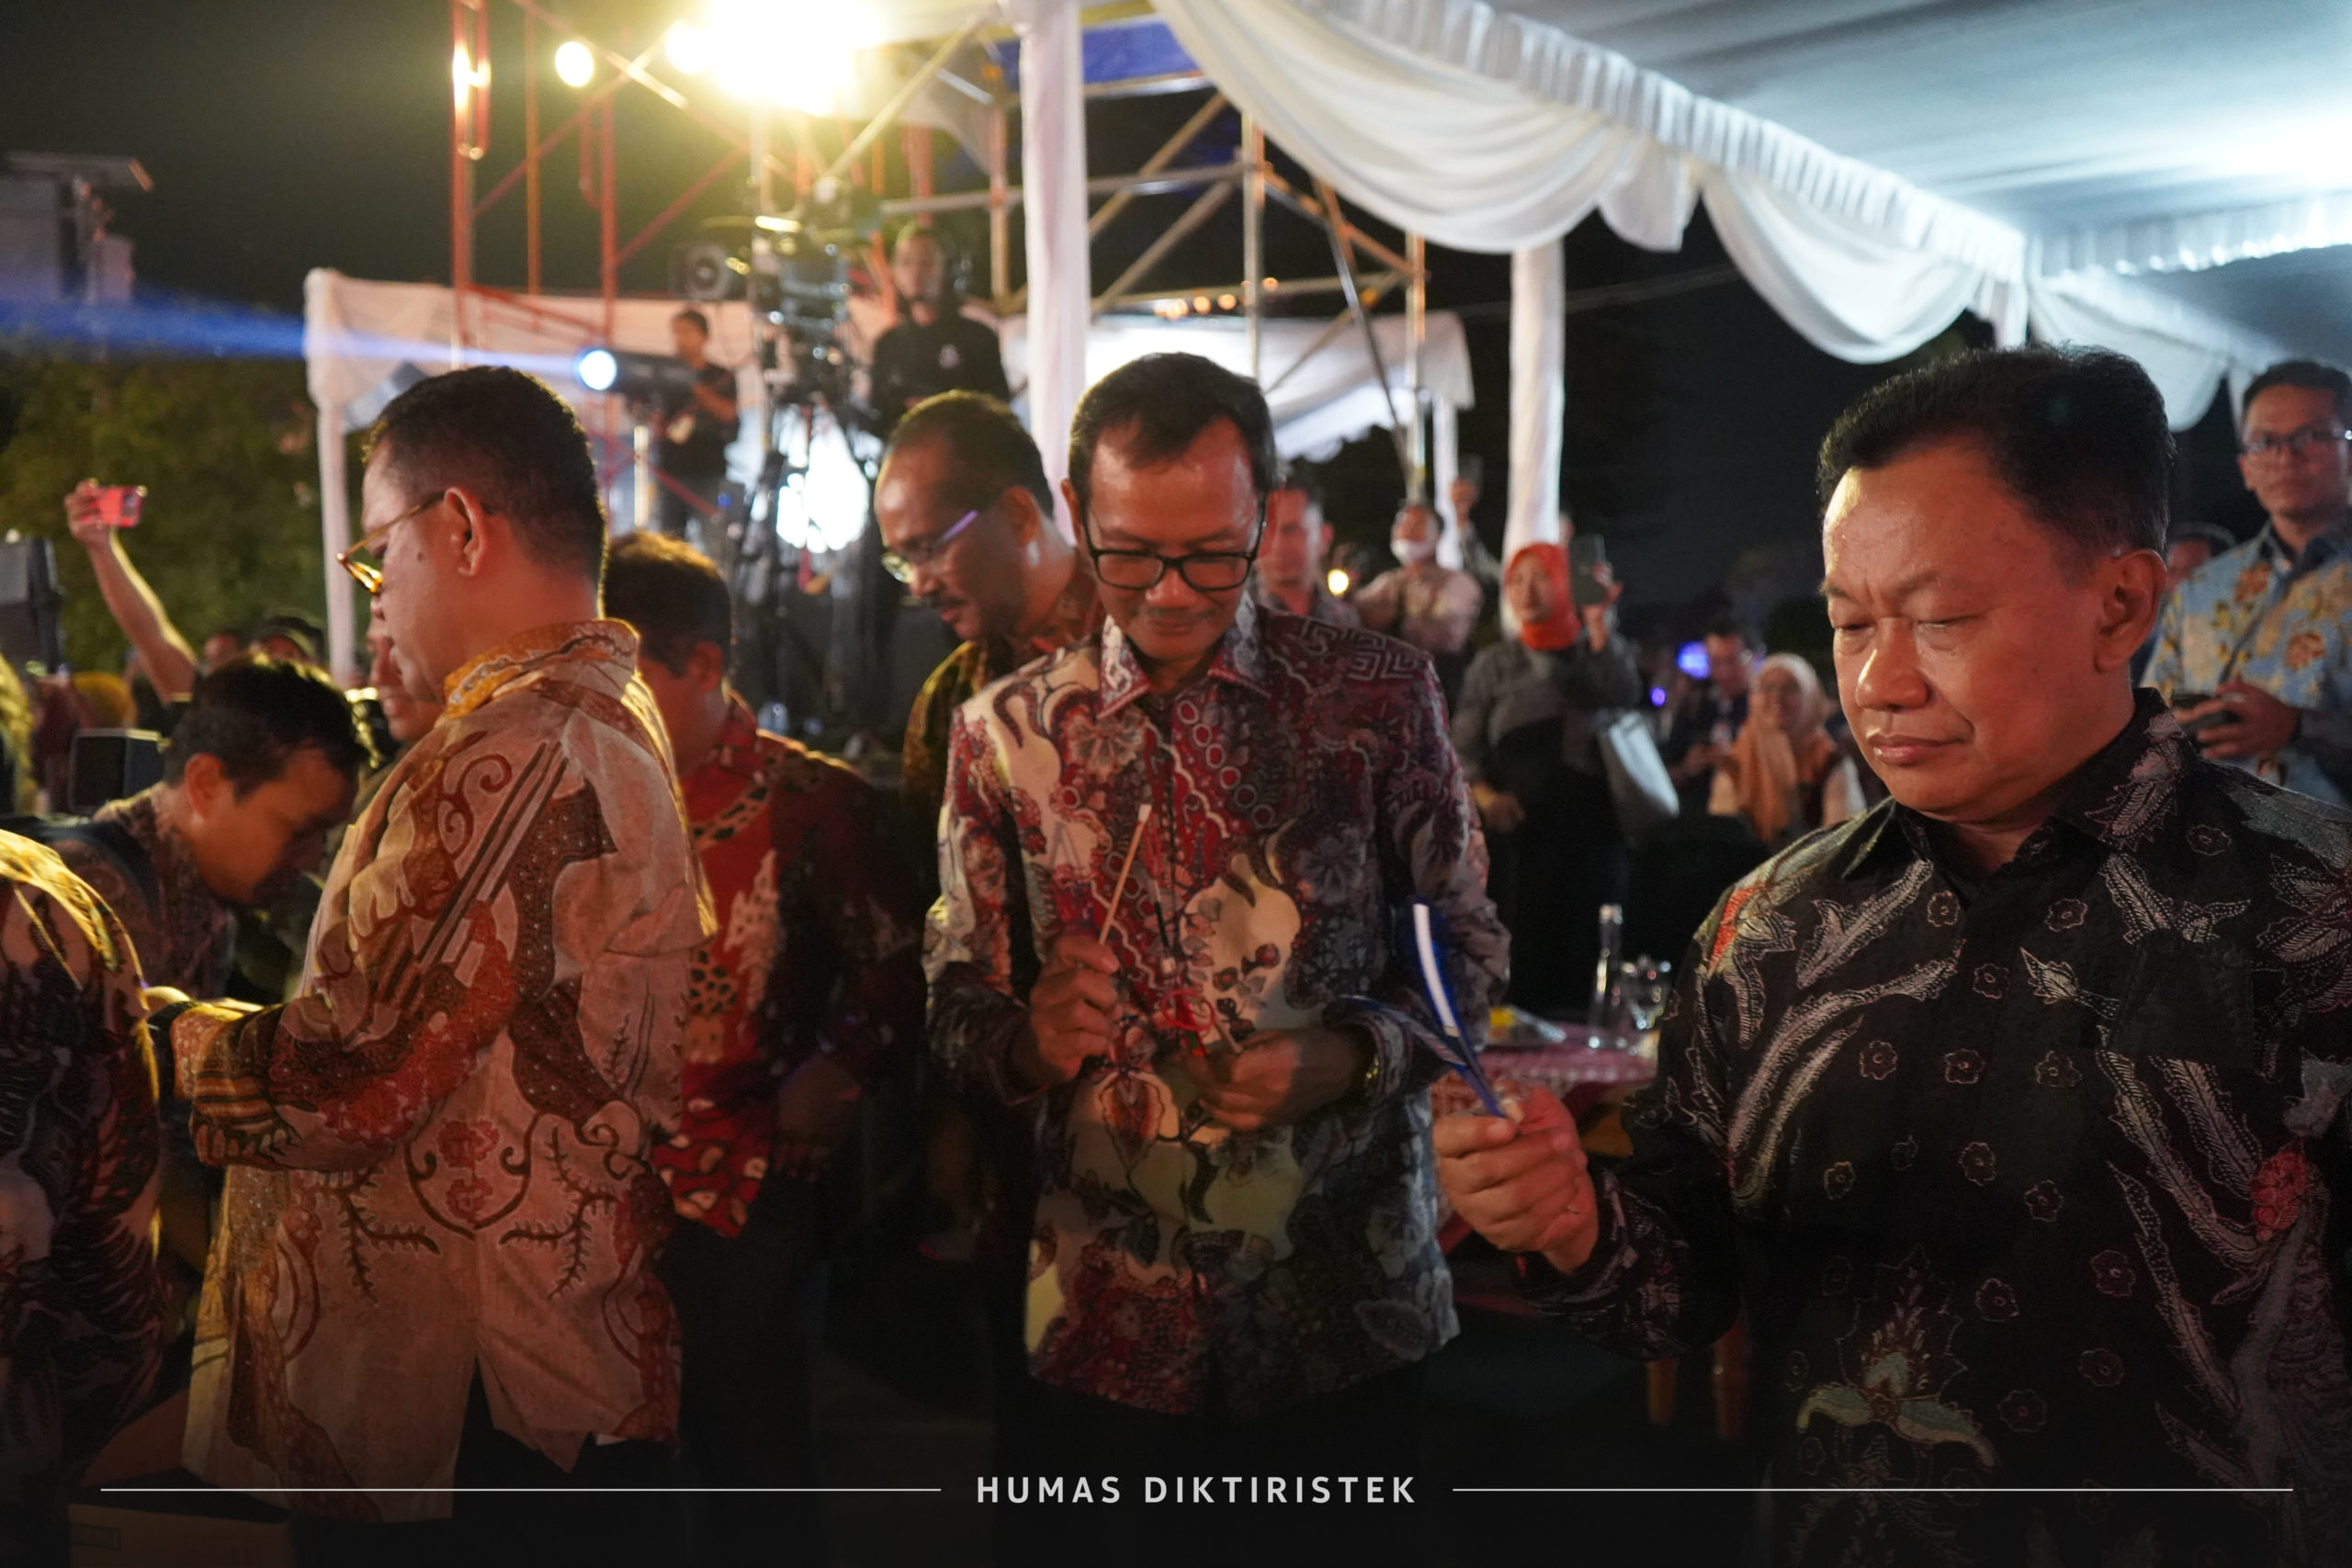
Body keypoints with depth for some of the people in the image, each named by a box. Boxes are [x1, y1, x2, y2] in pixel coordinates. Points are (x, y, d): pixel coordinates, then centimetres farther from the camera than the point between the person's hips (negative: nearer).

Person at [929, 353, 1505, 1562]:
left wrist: (1349, 1059, -16)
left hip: (1346, 1311, 0)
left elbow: (1464, 949, 2)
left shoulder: (1380, 698, -2)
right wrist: (1028, 1037, -17)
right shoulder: (1002, 734, 2)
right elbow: (956, 1001, 5)